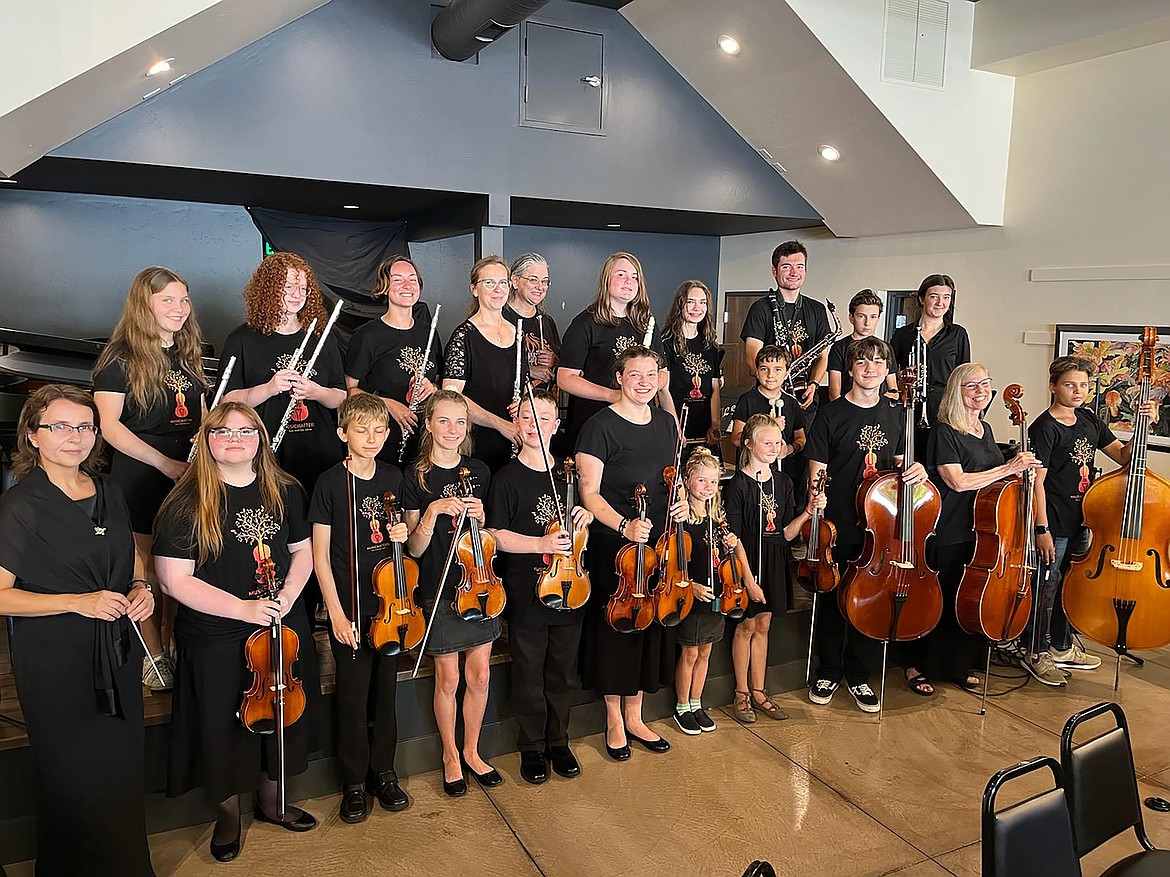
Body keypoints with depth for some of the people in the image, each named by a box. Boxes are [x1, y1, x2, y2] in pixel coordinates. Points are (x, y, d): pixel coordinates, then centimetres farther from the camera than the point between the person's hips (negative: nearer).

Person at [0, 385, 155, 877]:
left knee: (123, 767, 14)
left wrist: (140, 588, 0)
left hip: (117, 651, 5)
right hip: (56, 659, -5)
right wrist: (78, 602, -22)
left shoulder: (108, 493, 6)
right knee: (76, 778, 5)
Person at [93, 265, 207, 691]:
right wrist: (165, 463, -16)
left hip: (188, 477, 5)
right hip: (140, 478, -5)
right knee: (149, 567, 3)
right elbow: (109, 425, -11)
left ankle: (173, 645, 24)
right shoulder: (120, 359, -6)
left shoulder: (188, 355, 12)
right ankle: (152, 654, 16)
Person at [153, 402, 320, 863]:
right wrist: (242, 608, -22)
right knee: (223, 726, 11)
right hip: (216, 639, -4)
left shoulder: (285, 492, -1)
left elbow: (303, 550, 8)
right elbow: (175, 580, -16)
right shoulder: (187, 503, -14)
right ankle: (228, 813, 38)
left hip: (284, 629, 4)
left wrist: (288, 596, -10)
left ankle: (271, 801, 43)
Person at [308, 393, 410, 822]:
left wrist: (403, 534, -8)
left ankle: (383, 772, 31)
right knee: (353, 696, 6)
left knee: (385, 690, 14)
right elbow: (320, 555, -8)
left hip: (389, 603, 4)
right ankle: (354, 782, 24)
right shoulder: (331, 483, -9)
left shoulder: (393, 477, 3)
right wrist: (337, 613, -12)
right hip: (350, 608, -4)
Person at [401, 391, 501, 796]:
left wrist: (480, 517, -11)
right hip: (439, 590, -3)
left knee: (479, 676, 10)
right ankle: (450, 756, 28)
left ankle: (472, 752, 30)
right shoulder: (417, 477, -7)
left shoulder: (479, 472, 3)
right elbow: (415, 548, -8)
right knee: (448, 679, 7)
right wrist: (433, 511, -24)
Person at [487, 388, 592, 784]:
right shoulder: (508, 478, -9)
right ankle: (532, 748, 27)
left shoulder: (566, 472, 6)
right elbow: (497, 536, -11)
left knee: (563, 674, 16)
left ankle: (559, 743, 34)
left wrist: (585, 515, -3)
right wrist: (542, 544, -23)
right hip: (526, 593, -4)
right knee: (529, 677, 8)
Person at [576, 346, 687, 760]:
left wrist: (681, 502, 0)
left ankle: (634, 717, 31)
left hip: (659, 541, 6)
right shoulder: (600, 426, -11)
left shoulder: (666, 423, 9)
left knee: (652, 627, 13)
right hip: (614, 545, -6)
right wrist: (624, 525, -26)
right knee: (616, 628, 4)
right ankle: (614, 722, 23)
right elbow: (590, 493, -13)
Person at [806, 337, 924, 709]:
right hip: (839, 527, -3)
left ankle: (858, 675, 27)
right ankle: (827, 672, 25)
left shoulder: (896, 414, 7)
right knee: (832, 600, 7)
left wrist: (915, 469, -5)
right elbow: (817, 473, -6)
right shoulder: (832, 414, -5)